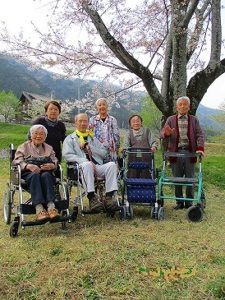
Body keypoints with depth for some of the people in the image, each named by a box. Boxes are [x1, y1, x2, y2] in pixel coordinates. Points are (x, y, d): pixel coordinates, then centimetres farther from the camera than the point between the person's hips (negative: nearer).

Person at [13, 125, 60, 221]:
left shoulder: (49, 148, 25)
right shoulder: (23, 147, 18)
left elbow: (55, 162, 12)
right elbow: (17, 161, 1)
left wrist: (52, 165, -14)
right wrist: (28, 166, -20)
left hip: (46, 173, 2)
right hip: (28, 174, -1)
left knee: (46, 175, -34)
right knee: (35, 175, -37)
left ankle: (51, 206, -49)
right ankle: (39, 209, -50)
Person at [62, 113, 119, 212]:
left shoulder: (93, 138, 30)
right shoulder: (69, 139, 18)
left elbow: (104, 153, 17)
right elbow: (67, 155, -1)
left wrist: (89, 147, 2)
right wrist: (85, 161, -16)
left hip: (98, 167, 4)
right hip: (81, 167, -3)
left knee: (112, 164, -26)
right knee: (87, 164, -38)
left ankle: (109, 197, -30)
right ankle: (92, 198, -39)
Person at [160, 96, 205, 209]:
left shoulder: (194, 120, 11)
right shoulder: (171, 119, 9)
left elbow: (200, 135, 2)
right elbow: (162, 133, -1)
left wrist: (200, 148, -15)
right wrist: (166, 133, -25)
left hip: (190, 153, 0)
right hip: (176, 152, 0)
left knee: (190, 178, 4)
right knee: (177, 178, 5)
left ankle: (189, 202, 17)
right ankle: (179, 202, 17)